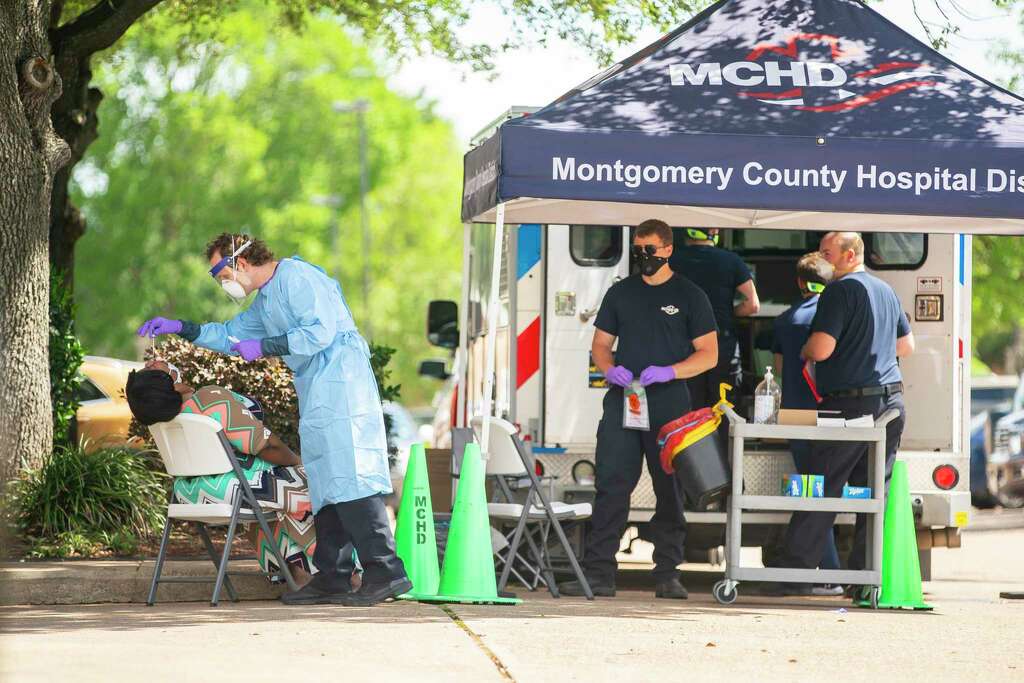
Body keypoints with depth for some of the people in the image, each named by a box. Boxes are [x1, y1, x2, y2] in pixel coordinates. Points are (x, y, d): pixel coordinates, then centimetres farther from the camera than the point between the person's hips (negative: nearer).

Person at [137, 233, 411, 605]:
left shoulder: (297, 278, -8)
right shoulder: (265, 301, 24)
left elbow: (320, 331, -19)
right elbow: (231, 335, 36)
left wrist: (263, 347, -14)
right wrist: (181, 328, 25)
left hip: (339, 386, -10)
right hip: (317, 394, 10)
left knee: (348, 476, -17)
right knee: (325, 484, 7)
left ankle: (386, 572, -22)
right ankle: (331, 579, 7)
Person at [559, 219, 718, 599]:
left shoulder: (689, 296, 3)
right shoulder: (621, 293, 14)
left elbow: (709, 354, 0)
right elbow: (600, 344, 17)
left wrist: (667, 372, -15)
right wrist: (610, 369, -6)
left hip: (669, 407, -2)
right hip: (622, 402, 2)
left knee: (670, 491, 3)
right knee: (611, 486, -5)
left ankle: (667, 573, 8)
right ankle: (598, 573, -6)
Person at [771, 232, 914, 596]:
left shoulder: (841, 290, -10)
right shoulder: (886, 291, 16)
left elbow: (820, 348, -17)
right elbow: (906, 346, 27)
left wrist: (804, 350, 4)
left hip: (850, 403, -7)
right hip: (891, 401, 8)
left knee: (822, 489, -4)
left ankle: (796, 575, -3)